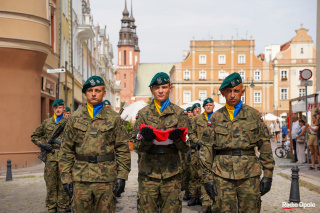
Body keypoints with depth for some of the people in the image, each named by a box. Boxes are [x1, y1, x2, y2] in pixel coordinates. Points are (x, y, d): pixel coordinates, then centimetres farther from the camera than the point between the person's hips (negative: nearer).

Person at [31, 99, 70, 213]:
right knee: (50, 184, 6)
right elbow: (34, 136, 20)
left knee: (63, 184, 2)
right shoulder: (47, 122, 13)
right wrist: (42, 144, 3)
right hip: (50, 157, 2)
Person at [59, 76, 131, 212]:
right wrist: (66, 178, 2)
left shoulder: (114, 118, 6)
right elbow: (67, 150, 9)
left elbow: (122, 149, 3)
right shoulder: (75, 118, 10)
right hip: (80, 179, 1)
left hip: (106, 179, -1)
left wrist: (121, 177, -5)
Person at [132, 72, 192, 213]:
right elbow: (137, 147, 1)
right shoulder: (144, 113, 7)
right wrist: (146, 139, -20)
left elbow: (186, 148, 2)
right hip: (148, 174, 0)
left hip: (171, 174, 0)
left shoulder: (179, 113, 6)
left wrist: (178, 139, -19)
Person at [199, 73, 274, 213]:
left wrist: (268, 174, 2)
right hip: (222, 175, 0)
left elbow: (265, 145, 7)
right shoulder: (216, 117, 8)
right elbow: (206, 148, 7)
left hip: (249, 175, 0)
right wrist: (207, 178, 1)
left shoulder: (254, 115, 8)